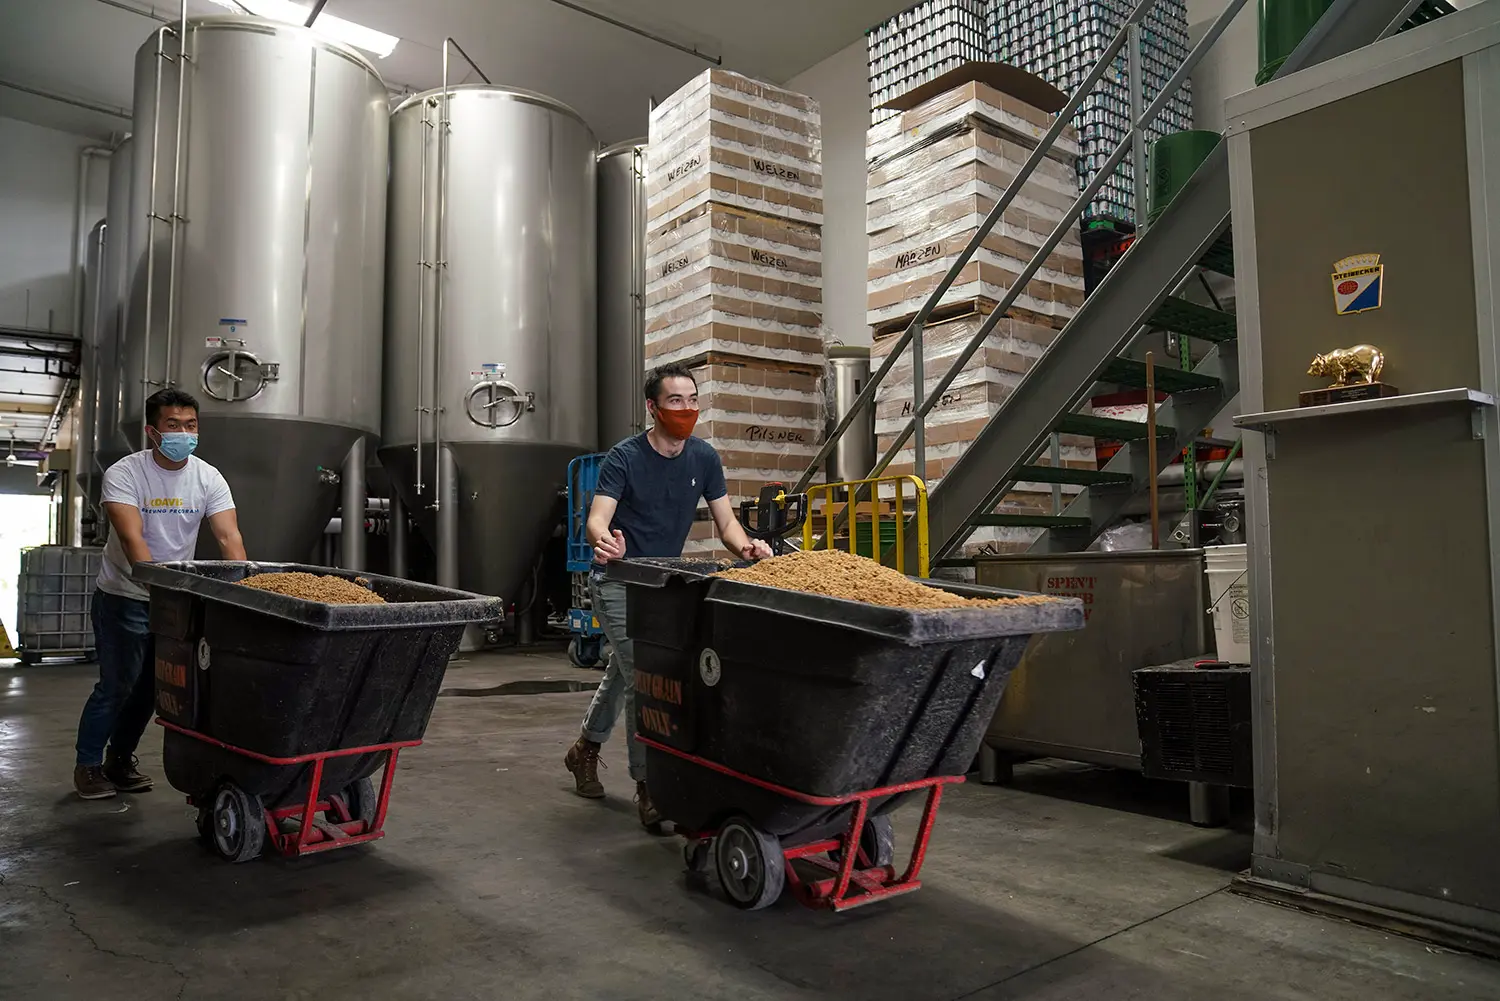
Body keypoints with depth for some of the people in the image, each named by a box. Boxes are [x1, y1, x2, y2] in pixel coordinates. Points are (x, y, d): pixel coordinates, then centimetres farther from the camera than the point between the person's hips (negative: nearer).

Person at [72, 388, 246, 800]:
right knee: (117, 684, -2)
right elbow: (132, 538, -30)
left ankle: (120, 759, 31)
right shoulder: (123, 474, -18)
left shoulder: (209, 479, -8)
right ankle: (88, 764, 19)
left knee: (150, 685, 12)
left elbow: (230, 538, -16)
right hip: (124, 596, -4)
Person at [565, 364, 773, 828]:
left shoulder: (703, 457, -5)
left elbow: (725, 520, -5)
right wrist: (604, 540, -55)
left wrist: (746, 547, -28)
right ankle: (647, 786, -6)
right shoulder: (624, 458, -19)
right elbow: (597, 519, -30)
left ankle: (585, 750, 43)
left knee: (623, 672, 21)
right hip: (618, 581, -6)